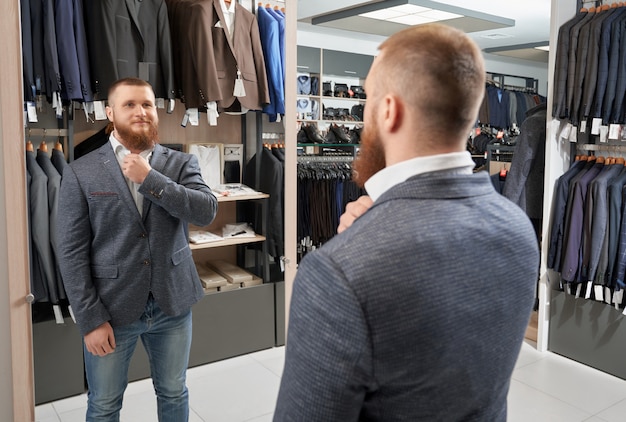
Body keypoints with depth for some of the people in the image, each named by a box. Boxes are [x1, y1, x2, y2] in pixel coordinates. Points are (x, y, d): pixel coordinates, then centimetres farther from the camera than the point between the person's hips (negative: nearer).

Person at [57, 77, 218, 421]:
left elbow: (207, 211, -16)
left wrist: (149, 179, -21)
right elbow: (72, 252, -6)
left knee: (174, 394, 19)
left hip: (173, 304, 2)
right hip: (111, 308, -1)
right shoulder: (81, 173, -5)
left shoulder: (180, 164, 0)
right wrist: (90, 318, -11)